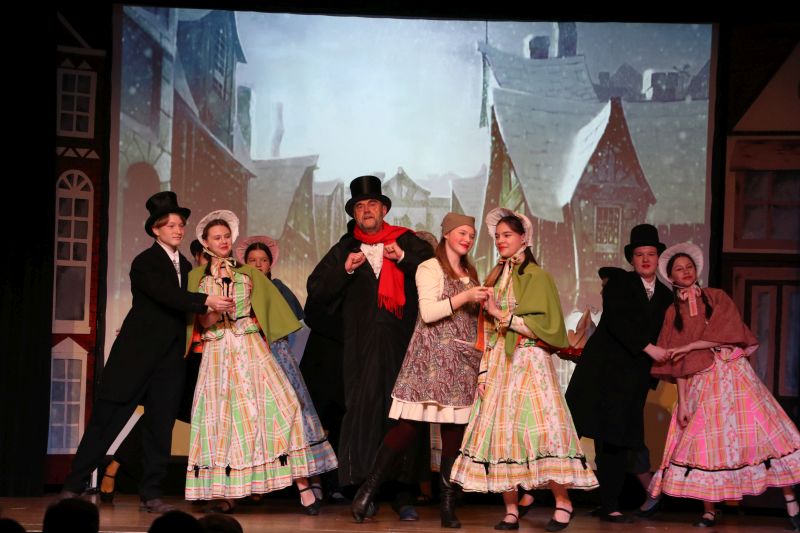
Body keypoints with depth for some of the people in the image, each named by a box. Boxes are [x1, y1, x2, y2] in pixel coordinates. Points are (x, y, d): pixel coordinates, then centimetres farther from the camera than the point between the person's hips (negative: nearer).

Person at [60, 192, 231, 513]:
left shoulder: (185, 266, 14)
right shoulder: (144, 263, -8)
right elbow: (166, 296, -22)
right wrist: (206, 302, -29)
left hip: (170, 357, 6)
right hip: (138, 353, -6)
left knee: (161, 426, 4)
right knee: (106, 419, -2)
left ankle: (151, 495, 10)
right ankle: (73, 487, 4)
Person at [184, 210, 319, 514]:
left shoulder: (248, 275, 14)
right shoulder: (197, 277, 10)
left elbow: (263, 312, 19)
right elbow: (203, 323, 4)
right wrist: (215, 310, -13)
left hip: (251, 349, 0)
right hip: (218, 353, 0)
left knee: (278, 405, -13)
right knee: (222, 416, -6)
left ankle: (302, 485, -15)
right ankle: (225, 495, -2)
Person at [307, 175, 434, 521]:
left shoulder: (407, 242, 10)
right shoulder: (345, 249, 14)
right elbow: (315, 290, 9)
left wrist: (403, 258, -10)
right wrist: (345, 269, -5)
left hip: (402, 341, -1)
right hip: (361, 346, 1)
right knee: (363, 411, -5)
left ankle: (402, 493, 1)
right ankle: (364, 492, -1)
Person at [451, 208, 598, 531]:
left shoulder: (536, 276, -1)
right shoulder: (494, 279, 16)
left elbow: (543, 325, -9)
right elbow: (486, 329, 13)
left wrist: (502, 314, -10)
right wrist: (484, 371, 5)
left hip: (529, 363, -5)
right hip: (498, 364, 5)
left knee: (539, 430, -12)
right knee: (500, 433, -1)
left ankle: (563, 503, -2)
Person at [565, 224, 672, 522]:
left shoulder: (665, 296, 15)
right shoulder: (618, 285, 1)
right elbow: (617, 322, -13)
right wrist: (649, 348, -17)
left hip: (632, 380, 4)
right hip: (603, 372, -4)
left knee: (618, 442, 3)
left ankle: (609, 506, 6)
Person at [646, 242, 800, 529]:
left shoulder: (717, 298, 6)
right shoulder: (673, 313, 9)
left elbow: (728, 333, -9)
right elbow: (677, 365, 4)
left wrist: (690, 346, -10)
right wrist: (682, 402, -4)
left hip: (733, 374, -1)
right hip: (700, 384, 2)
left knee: (764, 433, -8)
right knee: (705, 444, -3)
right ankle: (709, 511, 5)